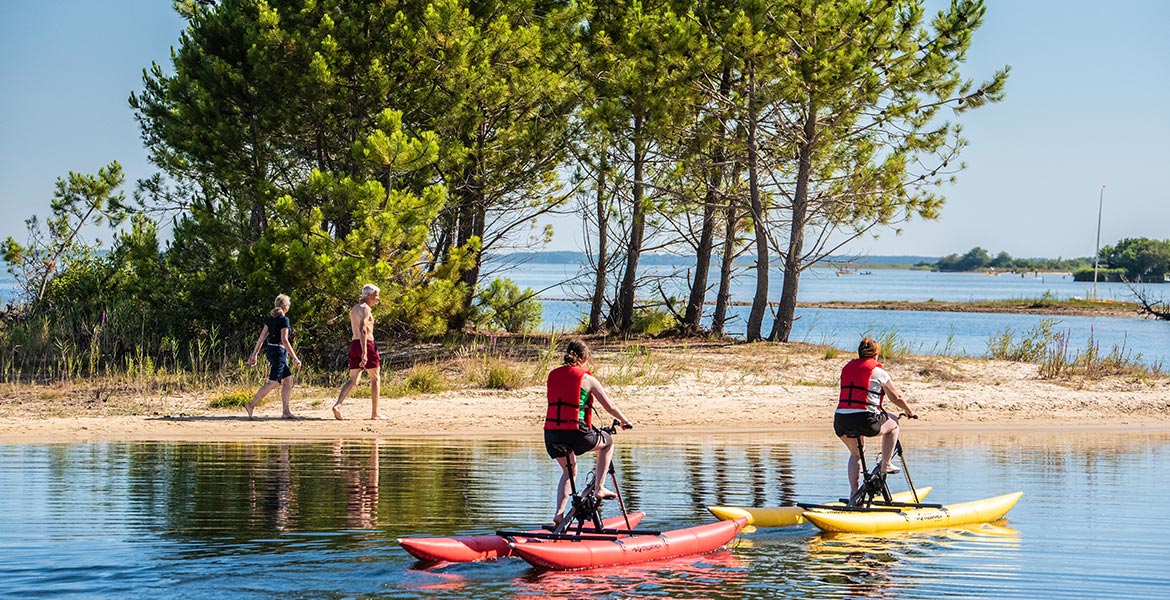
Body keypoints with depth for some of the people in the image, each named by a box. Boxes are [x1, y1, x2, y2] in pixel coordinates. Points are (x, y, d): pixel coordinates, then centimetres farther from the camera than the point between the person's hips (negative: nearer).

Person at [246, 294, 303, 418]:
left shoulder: (270, 318, 10)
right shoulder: (284, 319, -13)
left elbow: (262, 337, 10)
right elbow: (284, 340, -18)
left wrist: (254, 354, 14)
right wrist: (295, 358, -16)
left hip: (270, 351, 9)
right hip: (279, 351, -9)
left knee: (288, 380, 11)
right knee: (273, 383, -10)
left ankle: (286, 411, 9)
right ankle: (251, 405, -15)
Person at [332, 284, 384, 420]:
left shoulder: (354, 309, 19)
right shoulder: (365, 309, -10)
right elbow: (363, 330, -22)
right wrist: (364, 353, -28)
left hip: (354, 343, 8)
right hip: (366, 344, -8)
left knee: (353, 380, 6)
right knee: (375, 379, 5)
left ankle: (338, 404, -16)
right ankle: (375, 413, 7)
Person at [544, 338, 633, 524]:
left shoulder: (553, 375, 11)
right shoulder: (587, 379, -2)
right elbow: (610, 407, 4)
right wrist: (624, 421, 24)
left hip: (551, 433, 5)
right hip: (576, 433, -5)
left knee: (568, 471, 28)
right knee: (608, 441, 26)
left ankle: (559, 513, 14)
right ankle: (599, 488, 22)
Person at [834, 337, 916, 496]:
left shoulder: (846, 368, 18)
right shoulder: (877, 371, 3)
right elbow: (896, 397, 8)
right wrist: (909, 411, 27)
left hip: (840, 421, 5)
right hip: (864, 420, -5)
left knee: (855, 454, 29)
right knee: (893, 423, 25)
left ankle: (853, 494, 21)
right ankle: (885, 465, 22)